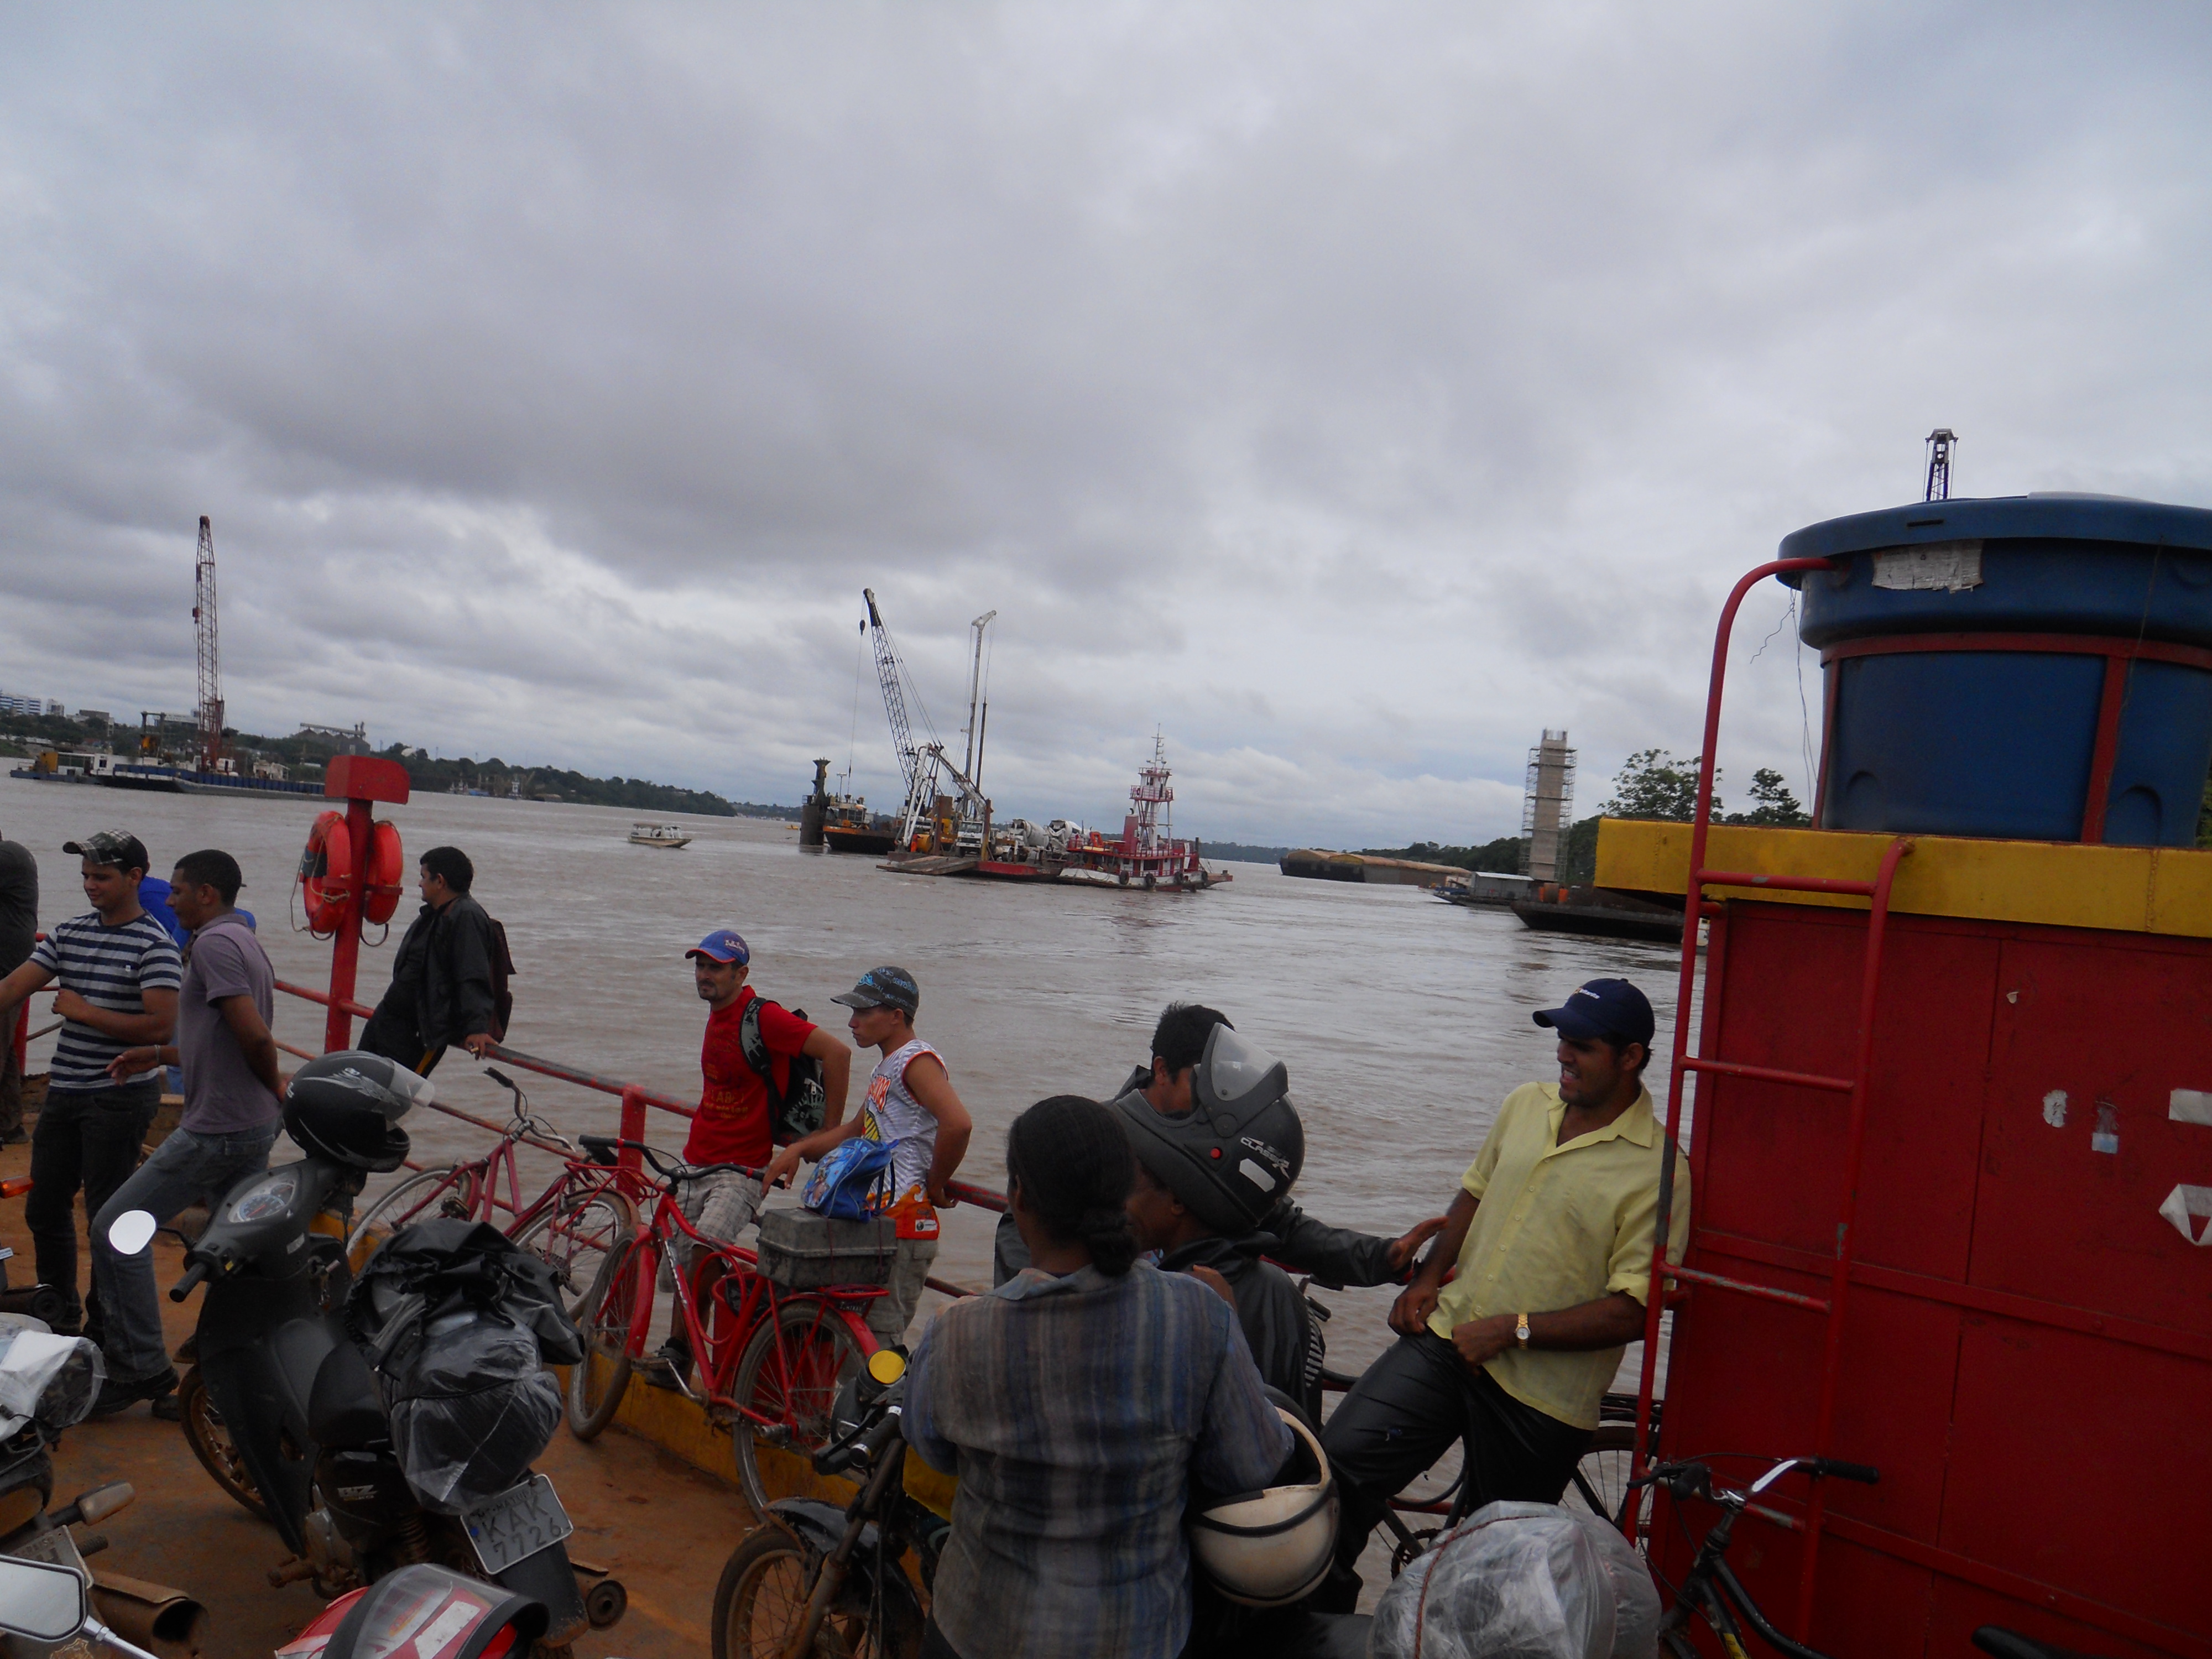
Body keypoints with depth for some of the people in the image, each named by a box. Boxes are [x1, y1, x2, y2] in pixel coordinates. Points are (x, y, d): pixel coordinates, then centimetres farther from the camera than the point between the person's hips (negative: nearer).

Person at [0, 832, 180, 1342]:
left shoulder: (153, 945, -13)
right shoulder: (69, 933, 9)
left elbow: (160, 1026, -21)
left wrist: (84, 1012, -15)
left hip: (121, 1096, -7)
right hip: (65, 1090, 7)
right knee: (44, 1208, 17)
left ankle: (103, 1331, 16)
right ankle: (57, 1313, 36)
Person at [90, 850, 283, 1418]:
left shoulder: (214, 943, -16)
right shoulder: (246, 942, 16)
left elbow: (255, 1036, -25)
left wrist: (275, 1084, -8)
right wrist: (157, 1055, 21)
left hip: (215, 1130, -10)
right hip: (255, 1126, 10)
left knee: (116, 1228, 2)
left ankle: (141, 1369, 8)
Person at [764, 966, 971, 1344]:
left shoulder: (918, 1061, -14)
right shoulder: (885, 1069, 18)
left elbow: (959, 1124, -29)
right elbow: (859, 1131, 28)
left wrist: (935, 1186, -16)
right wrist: (799, 1148, 14)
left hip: (904, 1226, -10)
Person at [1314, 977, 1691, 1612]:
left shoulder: (1658, 1171, -13)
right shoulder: (1524, 1105, 6)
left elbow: (1632, 1312, -15)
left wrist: (1512, 1329, -19)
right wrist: (1428, 1277, 6)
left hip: (1541, 1397, -4)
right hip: (1445, 1339, 4)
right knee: (1333, 1471, -10)